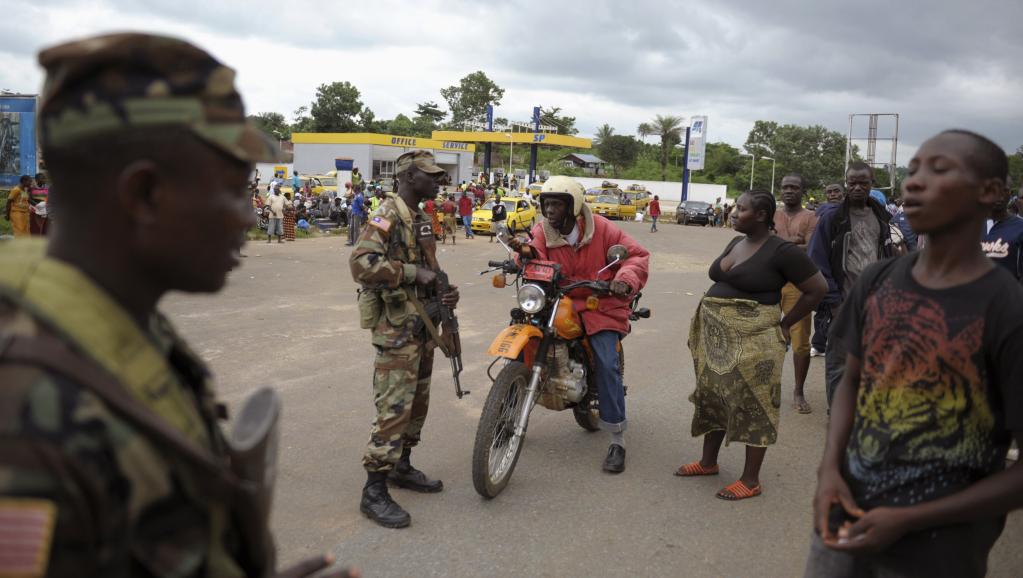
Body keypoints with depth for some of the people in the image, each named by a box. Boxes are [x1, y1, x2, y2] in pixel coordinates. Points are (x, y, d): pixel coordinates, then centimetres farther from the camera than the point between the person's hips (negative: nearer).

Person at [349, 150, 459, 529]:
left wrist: (445, 291, 8)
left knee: (417, 402, 17)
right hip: (397, 329, -10)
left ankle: (402, 466, 32)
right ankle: (374, 491, -3)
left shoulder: (420, 220, 16)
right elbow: (361, 263, -28)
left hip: (422, 326, 10)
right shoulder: (387, 216, -14)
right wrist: (413, 273, -23)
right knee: (394, 408, -10)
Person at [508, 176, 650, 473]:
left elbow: (638, 254, -2)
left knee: (607, 365, -17)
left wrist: (625, 279, -21)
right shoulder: (542, 231, 1)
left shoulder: (601, 228, -5)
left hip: (600, 306, -3)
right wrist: (526, 252, -40)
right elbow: (538, 259, -17)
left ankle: (617, 438, -9)